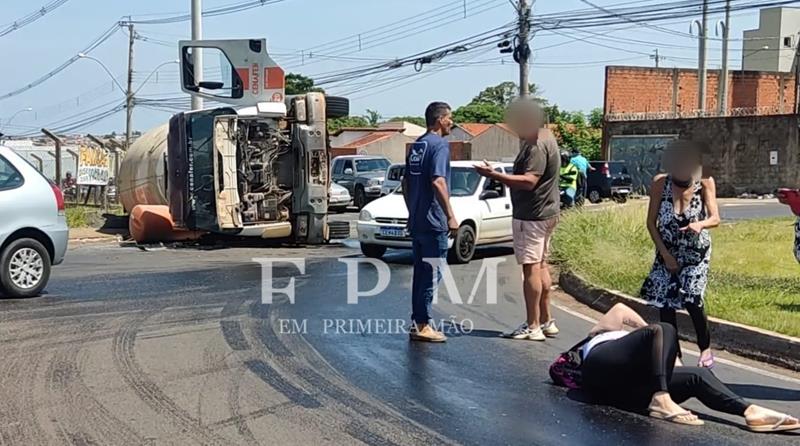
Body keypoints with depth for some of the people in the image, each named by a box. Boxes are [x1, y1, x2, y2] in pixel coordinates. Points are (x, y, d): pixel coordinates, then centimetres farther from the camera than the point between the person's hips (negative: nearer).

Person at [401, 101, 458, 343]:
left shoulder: (415, 145, 15)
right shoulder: (440, 144, -11)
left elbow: (406, 183, 19)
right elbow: (438, 182, -22)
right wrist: (451, 216, -20)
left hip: (416, 221, 9)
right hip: (433, 221, -9)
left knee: (420, 273, 13)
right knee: (432, 275, -3)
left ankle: (418, 322, 17)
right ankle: (422, 325, -1)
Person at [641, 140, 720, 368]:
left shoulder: (705, 183, -10)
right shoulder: (660, 183, -10)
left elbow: (715, 218, -15)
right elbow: (651, 222, -5)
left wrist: (700, 224, -38)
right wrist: (665, 254, -9)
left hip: (696, 253, -2)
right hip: (667, 253, 2)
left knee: (692, 300, -14)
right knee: (664, 303, -2)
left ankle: (706, 348, 8)